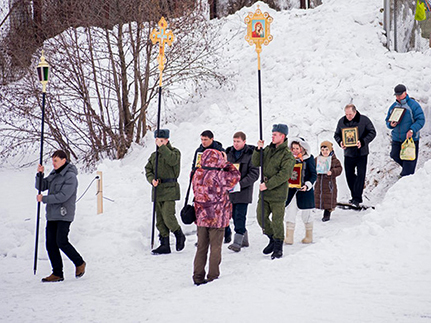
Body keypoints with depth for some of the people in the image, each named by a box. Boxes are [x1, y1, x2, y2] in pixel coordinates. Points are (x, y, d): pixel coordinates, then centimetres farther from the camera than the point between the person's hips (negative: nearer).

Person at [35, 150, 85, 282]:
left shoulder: (70, 176, -12)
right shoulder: (54, 174, 14)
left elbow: (63, 196, -20)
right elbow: (41, 186, 13)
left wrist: (44, 199, -16)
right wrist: (40, 174, -4)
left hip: (64, 215, -8)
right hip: (52, 215, 8)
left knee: (61, 242, -13)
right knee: (50, 244, 3)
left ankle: (79, 263, 8)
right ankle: (57, 274, 8)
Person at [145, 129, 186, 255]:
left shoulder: (175, 152, 0)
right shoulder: (154, 155, 16)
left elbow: (172, 160, -22)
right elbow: (148, 169, 12)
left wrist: (162, 147, -20)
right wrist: (152, 179, -9)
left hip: (169, 189, -6)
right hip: (157, 189, 6)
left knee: (168, 217, -14)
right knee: (160, 219, 5)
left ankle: (180, 236, 10)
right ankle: (164, 245, 9)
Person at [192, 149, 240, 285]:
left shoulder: (197, 174, -2)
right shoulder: (219, 176, -18)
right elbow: (236, 176, -2)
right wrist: (226, 163, 6)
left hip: (201, 217, 5)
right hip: (217, 218, -5)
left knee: (201, 247, 13)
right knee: (215, 247, 6)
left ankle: (198, 276, 16)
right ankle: (213, 276, 11)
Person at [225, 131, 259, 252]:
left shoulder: (250, 154, -8)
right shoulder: (229, 153, 9)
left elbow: (254, 174, -11)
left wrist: (240, 184, -19)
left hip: (244, 191, -6)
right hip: (231, 191, 6)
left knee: (240, 216, -11)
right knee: (234, 215, 10)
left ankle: (237, 242, -11)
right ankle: (244, 239, 23)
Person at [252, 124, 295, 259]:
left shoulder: (287, 155, -10)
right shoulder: (268, 149, 11)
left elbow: (284, 175, -18)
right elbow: (256, 163, 10)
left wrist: (268, 185, -21)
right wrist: (258, 150, -7)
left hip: (278, 193, -6)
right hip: (264, 192, 7)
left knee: (277, 221, -2)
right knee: (261, 217, 9)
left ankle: (278, 247, 11)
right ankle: (272, 239, 29)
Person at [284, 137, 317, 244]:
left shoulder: (309, 158, -4)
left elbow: (314, 174, -3)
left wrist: (307, 185, -16)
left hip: (305, 191, -3)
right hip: (292, 189, 3)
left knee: (306, 214, 7)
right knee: (290, 213, -3)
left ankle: (309, 236, 22)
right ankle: (289, 238, -2)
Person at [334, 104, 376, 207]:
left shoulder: (364, 120, -8)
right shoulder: (342, 121, 2)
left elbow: (372, 133, -5)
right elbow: (336, 134, 12)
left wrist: (362, 142, -19)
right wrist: (340, 142, -10)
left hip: (361, 152, -4)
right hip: (348, 153, 4)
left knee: (360, 175, -7)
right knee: (349, 175, 8)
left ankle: (357, 198, -4)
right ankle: (354, 196, 23)